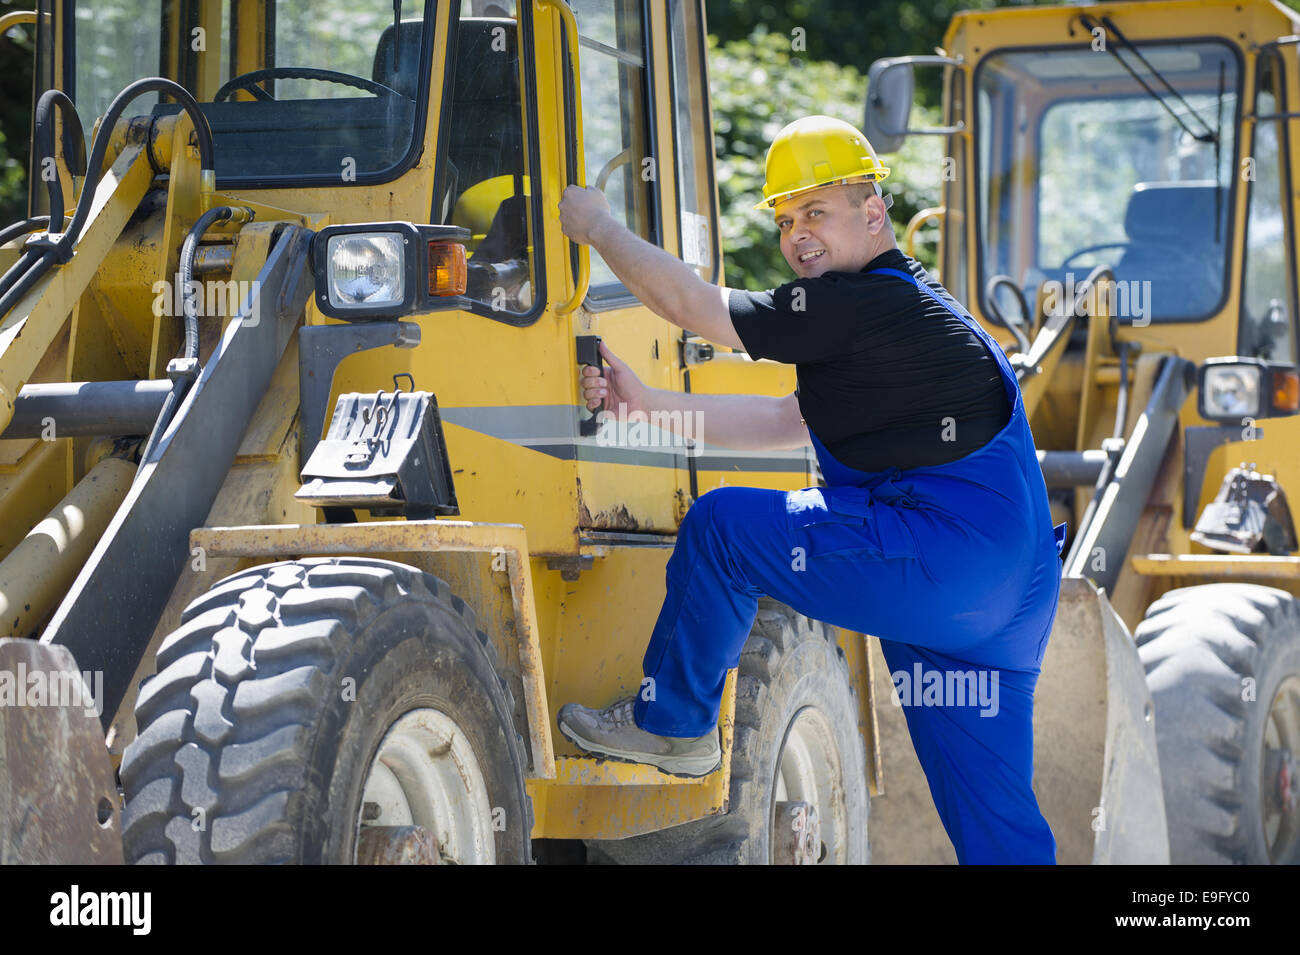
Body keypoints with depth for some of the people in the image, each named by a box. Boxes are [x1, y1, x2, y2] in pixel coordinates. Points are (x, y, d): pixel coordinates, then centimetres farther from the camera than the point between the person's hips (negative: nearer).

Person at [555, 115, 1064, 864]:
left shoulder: (863, 307, -9)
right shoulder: (911, 312, 22)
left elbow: (690, 304, -3)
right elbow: (785, 422, 27)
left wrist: (597, 227, 12)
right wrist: (648, 403, 24)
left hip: (944, 556, -10)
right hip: (1013, 589, 10)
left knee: (722, 524, 2)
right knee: (997, 823, 10)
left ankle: (674, 724, 16)